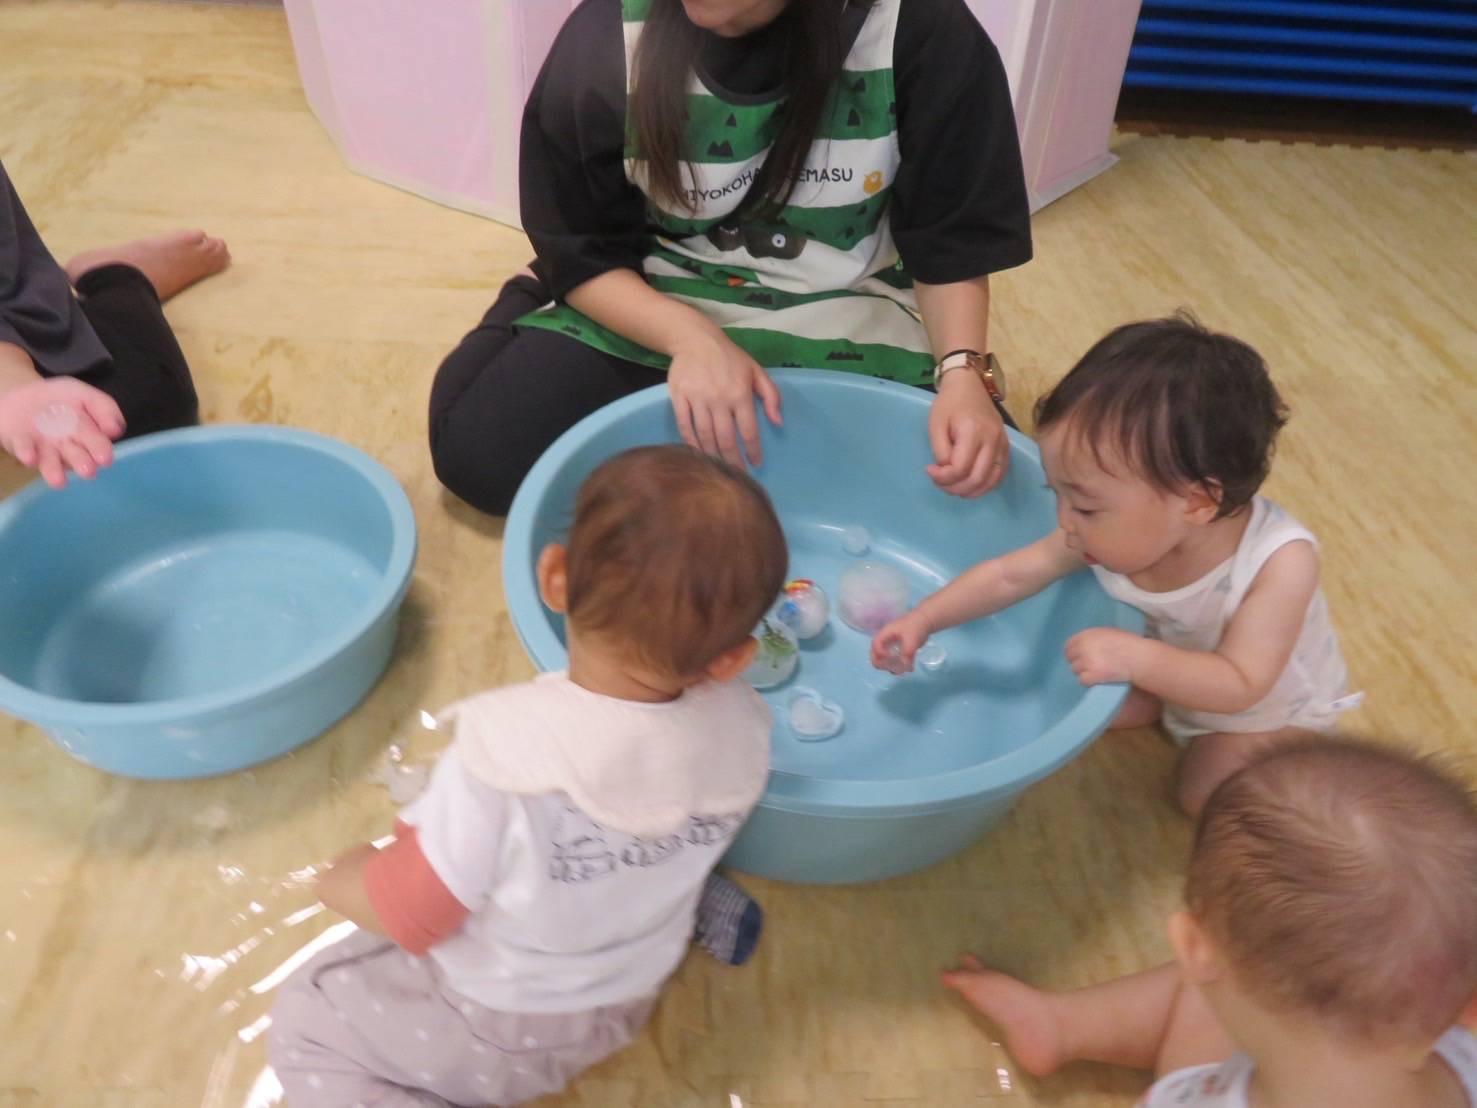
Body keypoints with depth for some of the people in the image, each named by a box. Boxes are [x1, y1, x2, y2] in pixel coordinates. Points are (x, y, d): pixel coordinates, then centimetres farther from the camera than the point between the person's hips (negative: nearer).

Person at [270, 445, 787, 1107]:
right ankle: (695, 911, 18)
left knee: (302, 1025, 16)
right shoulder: (743, 728, -26)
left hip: (503, 1031, -5)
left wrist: (345, 880, -5)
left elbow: (406, 915, -25)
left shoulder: (508, 756, -40)